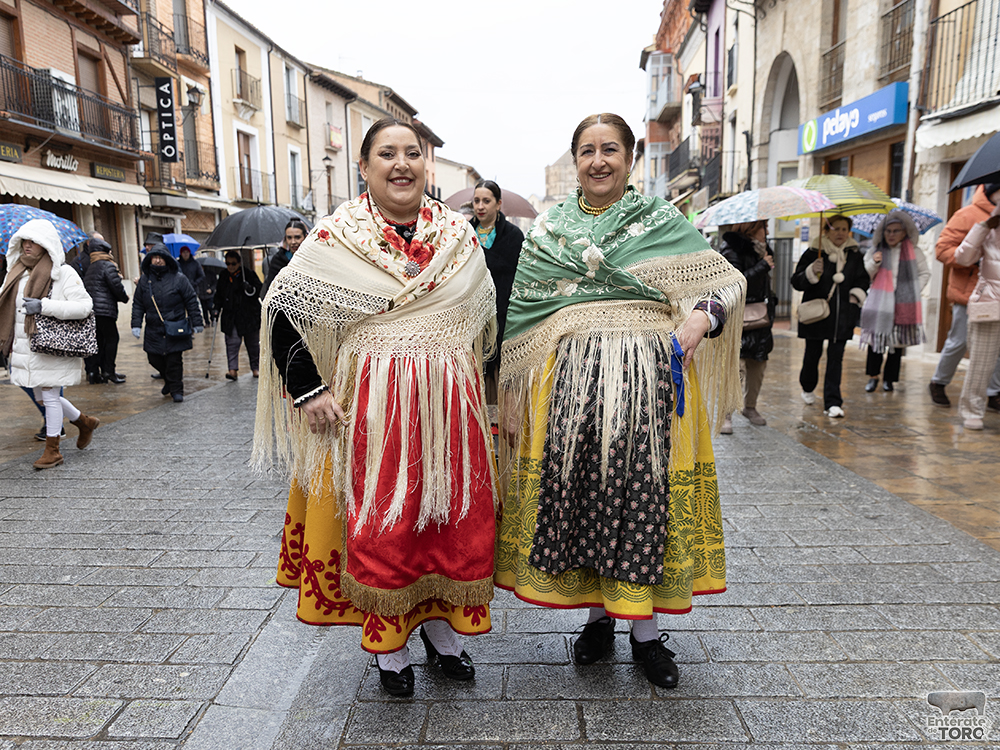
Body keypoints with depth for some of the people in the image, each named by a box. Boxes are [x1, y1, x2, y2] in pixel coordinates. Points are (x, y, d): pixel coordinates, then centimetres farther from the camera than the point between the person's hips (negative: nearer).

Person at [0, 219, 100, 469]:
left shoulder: (63, 272, -11)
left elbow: (84, 306, -19)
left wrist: (43, 306, -24)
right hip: (25, 348, 7)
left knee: (50, 396, 1)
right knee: (42, 397, 15)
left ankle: (52, 451, 14)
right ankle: (84, 423, 36)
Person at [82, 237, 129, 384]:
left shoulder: (90, 267, 19)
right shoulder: (108, 266, -6)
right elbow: (116, 287, -11)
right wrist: (125, 297, 6)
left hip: (91, 309, 8)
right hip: (104, 309, -8)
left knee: (99, 340, 11)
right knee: (111, 338, -3)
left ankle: (93, 371, 10)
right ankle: (108, 371, -5)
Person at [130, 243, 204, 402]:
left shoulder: (178, 278, -3)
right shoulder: (145, 279, 7)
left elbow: (192, 301, -1)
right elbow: (137, 304, 11)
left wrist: (197, 323, -3)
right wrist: (136, 324, 3)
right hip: (153, 329, 4)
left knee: (174, 361, -2)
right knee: (154, 359, 8)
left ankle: (176, 390, 12)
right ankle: (168, 379, 34)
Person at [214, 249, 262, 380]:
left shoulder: (249, 274, 0)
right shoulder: (223, 278, 12)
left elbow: (258, 290, -2)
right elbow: (219, 295, 19)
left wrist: (250, 289, -21)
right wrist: (217, 309, 7)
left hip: (249, 316, -2)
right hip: (230, 317, 3)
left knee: (252, 343, 6)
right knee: (231, 343, -8)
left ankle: (255, 368, 18)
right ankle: (233, 369, -10)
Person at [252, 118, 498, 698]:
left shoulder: (459, 234, 7)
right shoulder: (336, 235, -2)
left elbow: (485, 317, 17)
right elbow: (283, 308, -1)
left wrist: (470, 383, 12)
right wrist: (309, 390, -8)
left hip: (450, 407, 3)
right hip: (371, 407, -3)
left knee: (455, 520, 9)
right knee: (379, 528, 4)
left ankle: (441, 627, 32)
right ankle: (390, 646, 26)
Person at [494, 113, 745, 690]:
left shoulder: (664, 223, 8)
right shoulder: (548, 230, 12)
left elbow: (732, 281, 8)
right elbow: (522, 315, 10)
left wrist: (703, 316, -14)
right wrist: (513, 391, 5)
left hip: (648, 379, -1)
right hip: (571, 381, 1)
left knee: (645, 493, 1)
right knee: (579, 491, 4)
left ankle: (646, 631, 21)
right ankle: (598, 617, 26)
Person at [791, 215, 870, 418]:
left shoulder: (855, 254, 7)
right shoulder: (813, 253, -4)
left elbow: (863, 279, 19)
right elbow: (796, 282, -6)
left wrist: (857, 294, 0)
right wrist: (811, 272, -23)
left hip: (843, 315, 2)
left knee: (836, 357, -2)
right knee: (813, 353, 9)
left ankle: (832, 402, -1)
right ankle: (808, 388, 37)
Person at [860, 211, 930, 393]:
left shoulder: (914, 252, 8)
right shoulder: (875, 251, 8)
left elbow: (925, 274, 13)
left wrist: (913, 292, 0)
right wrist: (873, 264, -12)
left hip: (903, 305, 1)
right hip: (879, 304, 0)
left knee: (897, 342, 4)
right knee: (876, 337, -6)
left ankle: (889, 378, 12)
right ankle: (873, 376, 4)